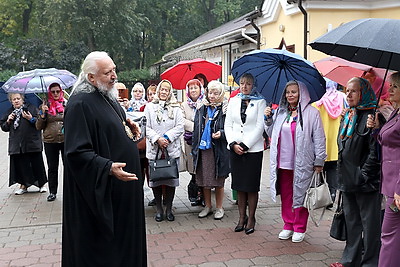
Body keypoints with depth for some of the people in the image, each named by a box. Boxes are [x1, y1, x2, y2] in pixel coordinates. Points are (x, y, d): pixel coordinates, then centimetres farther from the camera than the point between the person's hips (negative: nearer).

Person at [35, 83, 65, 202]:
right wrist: (43, 114, -8)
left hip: (66, 140, -1)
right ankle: (52, 192, 17)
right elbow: (38, 127, 5)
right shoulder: (44, 107, 7)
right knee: (52, 168, 8)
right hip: (50, 142, 1)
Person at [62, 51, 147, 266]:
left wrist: (129, 130, 6)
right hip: (99, 190, -9)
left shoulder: (109, 97, 10)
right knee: (101, 243, 4)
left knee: (123, 235, 19)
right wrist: (108, 168, -32)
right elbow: (77, 152, -24)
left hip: (123, 182, 10)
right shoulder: (80, 104, -19)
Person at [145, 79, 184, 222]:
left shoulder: (176, 108, 8)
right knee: (155, 179, 4)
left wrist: (167, 137, -11)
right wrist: (157, 139, -13)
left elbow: (180, 126, 1)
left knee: (171, 179, 3)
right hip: (154, 149, 0)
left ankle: (169, 208, 15)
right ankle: (159, 209, 16)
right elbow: (147, 127, -1)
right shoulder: (149, 107, 6)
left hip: (172, 149, 0)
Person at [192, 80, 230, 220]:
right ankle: (207, 206, 27)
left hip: (218, 150, -4)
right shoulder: (201, 109, 9)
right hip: (203, 149, 4)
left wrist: (221, 133, -22)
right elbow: (196, 130, 12)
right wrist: (194, 148, 9)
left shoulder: (225, 110, -5)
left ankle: (219, 208, 21)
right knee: (204, 180, 12)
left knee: (218, 181, 5)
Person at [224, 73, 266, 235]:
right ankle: (242, 218, 19)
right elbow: (228, 125, 7)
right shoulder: (233, 101, 11)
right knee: (239, 186, 8)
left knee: (252, 186, 2)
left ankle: (251, 218, 13)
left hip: (253, 149, -3)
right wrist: (233, 144, -7)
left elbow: (260, 126, -7)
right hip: (235, 149, 3)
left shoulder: (260, 102, 1)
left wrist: (245, 145, -12)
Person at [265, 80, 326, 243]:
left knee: (300, 194, 4)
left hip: (302, 163, -5)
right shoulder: (280, 112, 12)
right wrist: (268, 119, 3)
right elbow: (272, 134, 19)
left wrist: (319, 161, -8)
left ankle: (300, 228, 17)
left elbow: (319, 138, -5)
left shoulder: (311, 112, -4)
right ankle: (288, 225, 24)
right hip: (282, 162, 5)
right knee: (285, 196, 11)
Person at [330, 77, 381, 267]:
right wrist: (342, 175, 15)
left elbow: (375, 151, -16)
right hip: (348, 180, 9)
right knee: (352, 223, 18)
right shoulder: (348, 116, 14)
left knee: (370, 225, 2)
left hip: (366, 183, -8)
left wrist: (364, 175, -18)